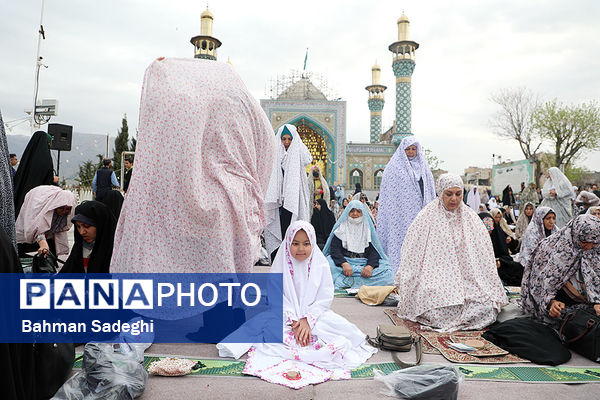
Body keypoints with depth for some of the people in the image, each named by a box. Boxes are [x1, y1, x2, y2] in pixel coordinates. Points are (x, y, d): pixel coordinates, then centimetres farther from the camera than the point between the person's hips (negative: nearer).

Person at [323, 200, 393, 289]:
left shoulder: (368, 228, 13)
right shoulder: (341, 228, 9)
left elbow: (374, 250, 4)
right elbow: (334, 249, -3)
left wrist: (370, 266, -18)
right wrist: (344, 264, -23)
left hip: (364, 263, 2)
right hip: (345, 260, -2)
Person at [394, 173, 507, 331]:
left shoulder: (470, 217, 8)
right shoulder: (427, 216, -2)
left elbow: (484, 251, 10)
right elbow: (411, 253, -3)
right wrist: (403, 285, -11)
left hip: (466, 280, 4)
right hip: (435, 279, -3)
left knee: (486, 308, -21)